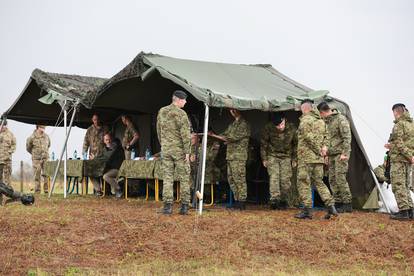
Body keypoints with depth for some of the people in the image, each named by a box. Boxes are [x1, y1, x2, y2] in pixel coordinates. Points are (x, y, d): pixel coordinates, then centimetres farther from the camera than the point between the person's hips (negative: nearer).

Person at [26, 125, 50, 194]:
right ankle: (37, 190, 6)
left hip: (45, 158, 3)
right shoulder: (32, 138, -8)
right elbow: (28, 148, 6)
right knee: (37, 175, -1)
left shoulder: (46, 136, 4)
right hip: (36, 159, -3)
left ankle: (46, 189, -3)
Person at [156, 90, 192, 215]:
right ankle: (184, 206, 7)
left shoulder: (161, 112, 5)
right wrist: (187, 152, -13)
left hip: (166, 149, 5)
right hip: (180, 150, -4)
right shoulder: (181, 114, -14)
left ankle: (167, 206, -2)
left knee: (167, 177, 5)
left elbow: (159, 131, 14)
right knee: (184, 178, 5)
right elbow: (185, 134, -17)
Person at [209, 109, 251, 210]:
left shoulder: (244, 124, -4)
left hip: (239, 156, -8)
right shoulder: (232, 124, 22)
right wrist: (213, 135, 7)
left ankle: (242, 201, -7)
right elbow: (225, 136, 21)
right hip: (230, 155, 8)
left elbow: (236, 136, -13)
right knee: (231, 178, 7)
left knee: (239, 178, -9)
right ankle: (237, 200, 13)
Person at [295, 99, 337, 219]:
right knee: (318, 181, 14)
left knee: (304, 182, -1)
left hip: (306, 157, -7)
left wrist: (319, 150, -9)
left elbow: (308, 137, -16)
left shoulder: (305, 120, -9)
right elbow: (325, 136, 17)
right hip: (318, 158, 8)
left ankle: (307, 210, -2)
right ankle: (331, 205, 2)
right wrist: (324, 147, 2)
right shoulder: (321, 121, 17)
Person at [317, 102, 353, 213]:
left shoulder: (341, 119, -10)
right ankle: (338, 203, 11)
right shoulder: (327, 121, 17)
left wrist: (344, 153, -21)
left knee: (340, 178, -13)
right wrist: (326, 154, 19)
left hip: (340, 154, -9)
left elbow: (347, 137, -16)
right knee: (332, 179, 6)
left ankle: (348, 204, -8)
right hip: (331, 154, 9)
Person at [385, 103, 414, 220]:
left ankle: (403, 211, -11)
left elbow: (399, 143, -20)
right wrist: (392, 146, 26)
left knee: (398, 185, -7)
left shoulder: (399, 124, -11)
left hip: (399, 159, -9)